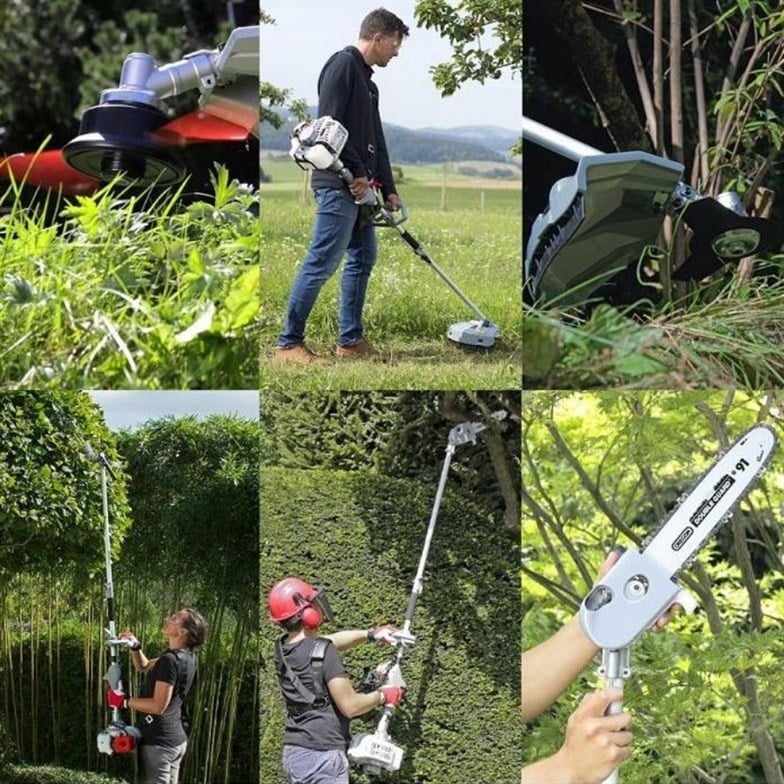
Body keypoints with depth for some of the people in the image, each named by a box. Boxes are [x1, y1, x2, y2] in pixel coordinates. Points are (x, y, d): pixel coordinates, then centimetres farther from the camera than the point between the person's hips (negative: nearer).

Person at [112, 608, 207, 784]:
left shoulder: (170, 660, -21)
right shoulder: (186, 657, 7)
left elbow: (158, 705, -25)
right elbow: (144, 667, 20)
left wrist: (126, 701, -14)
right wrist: (135, 647, 3)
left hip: (159, 741, -9)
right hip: (177, 738, 9)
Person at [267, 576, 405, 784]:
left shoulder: (282, 649, 6)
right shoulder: (323, 652, -18)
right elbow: (350, 706, -15)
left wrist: (370, 634, 24)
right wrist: (382, 696, 2)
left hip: (293, 753, 8)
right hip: (322, 757, -8)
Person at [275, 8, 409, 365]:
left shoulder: (367, 81, 21)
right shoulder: (343, 64, -9)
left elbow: (375, 140, 23)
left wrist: (388, 189, 19)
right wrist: (357, 173, -15)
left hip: (359, 187, 10)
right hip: (338, 185, -10)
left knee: (363, 258, 13)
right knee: (321, 263, -10)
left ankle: (350, 341, 19)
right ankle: (289, 344, -6)